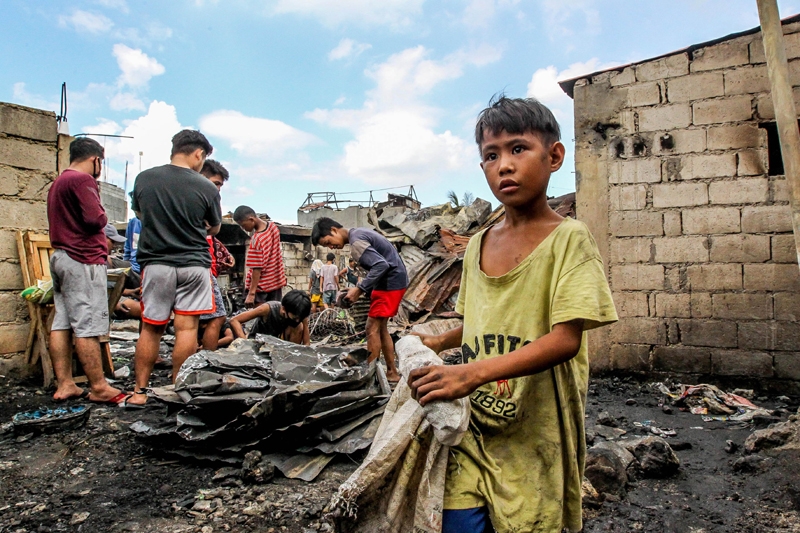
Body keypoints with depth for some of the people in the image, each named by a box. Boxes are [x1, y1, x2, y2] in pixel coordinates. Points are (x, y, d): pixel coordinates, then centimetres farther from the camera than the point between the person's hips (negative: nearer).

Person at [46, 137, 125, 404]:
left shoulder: (57, 182, 21)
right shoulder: (83, 180, -11)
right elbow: (95, 219, -20)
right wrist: (103, 216, 1)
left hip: (60, 257, 10)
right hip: (84, 260, -10)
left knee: (62, 323, 8)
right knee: (87, 326, -7)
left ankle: (64, 385, 13)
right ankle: (98, 387, -1)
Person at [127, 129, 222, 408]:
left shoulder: (144, 179, 0)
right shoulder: (207, 188, -6)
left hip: (155, 262, 2)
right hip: (194, 264, -2)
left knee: (151, 328, 9)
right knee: (186, 328, 2)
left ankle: (140, 390, 17)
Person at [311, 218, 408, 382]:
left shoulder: (356, 242, -17)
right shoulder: (360, 233, 14)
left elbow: (381, 265, -27)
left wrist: (359, 289, -24)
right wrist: (362, 289, 12)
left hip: (391, 283, -10)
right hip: (395, 280, 10)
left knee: (372, 328, -8)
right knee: (381, 328, 14)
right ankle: (392, 373, 20)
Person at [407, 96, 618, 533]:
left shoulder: (568, 238, -10)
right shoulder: (478, 245, 8)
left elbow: (565, 339, -20)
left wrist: (475, 372, -29)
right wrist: (438, 342, 4)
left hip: (535, 438, -4)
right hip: (474, 429, 4)